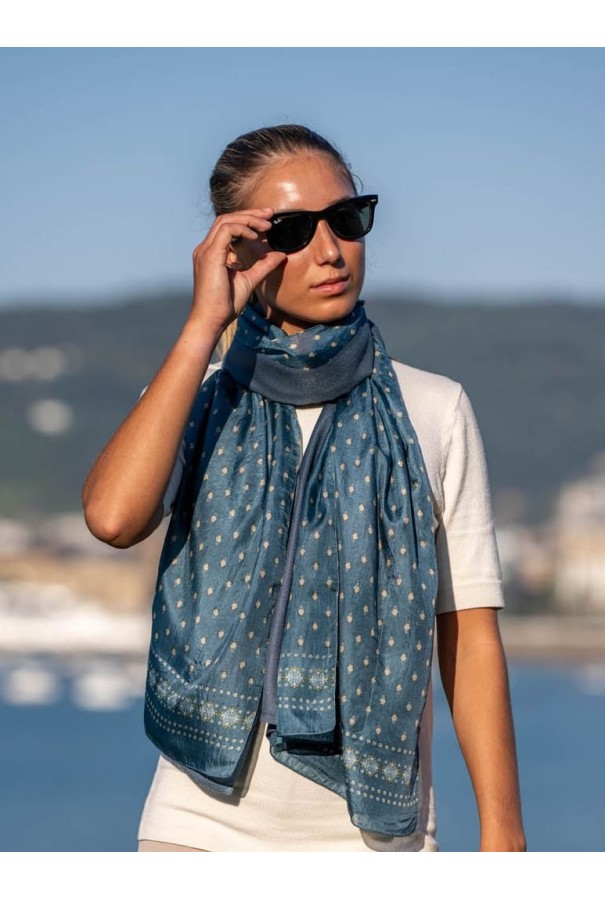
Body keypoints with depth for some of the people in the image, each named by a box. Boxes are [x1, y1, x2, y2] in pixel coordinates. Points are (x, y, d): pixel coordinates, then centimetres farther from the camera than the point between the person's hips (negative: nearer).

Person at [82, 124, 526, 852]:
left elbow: (470, 635, 2)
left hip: (373, 833, 0)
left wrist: (502, 832, -4)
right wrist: (204, 326, -12)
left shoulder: (434, 412, 4)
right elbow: (112, 515, -16)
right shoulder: (203, 401, 6)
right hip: (205, 825, 0)